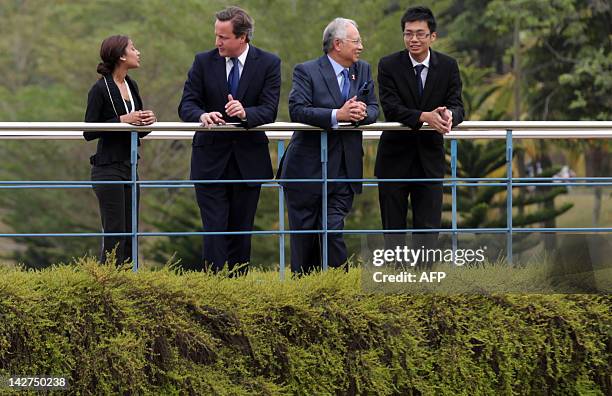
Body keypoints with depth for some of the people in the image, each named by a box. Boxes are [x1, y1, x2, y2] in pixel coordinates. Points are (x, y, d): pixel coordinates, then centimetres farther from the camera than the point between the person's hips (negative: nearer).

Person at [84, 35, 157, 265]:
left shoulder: (131, 86, 12)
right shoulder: (100, 89, -11)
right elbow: (89, 132, -14)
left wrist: (148, 120, -3)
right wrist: (123, 120, -20)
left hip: (128, 166, 8)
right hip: (108, 168, -8)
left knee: (129, 234, 8)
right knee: (115, 234, -8)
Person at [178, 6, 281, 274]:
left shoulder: (268, 63, -2)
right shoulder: (204, 62, 0)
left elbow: (269, 110, -10)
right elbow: (186, 105, -4)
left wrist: (245, 113, -31)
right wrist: (202, 115, -28)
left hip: (249, 159, 1)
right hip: (211, 159, 0)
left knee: (241, 229, 8)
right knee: (214, 228, -8)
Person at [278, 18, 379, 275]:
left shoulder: (363, 71, 10)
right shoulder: (306, 71, -7)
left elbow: (373, 108, 6)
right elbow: (297, 110, -19)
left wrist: (362, 113, -18)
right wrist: (337, 115, -28)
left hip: (343, 168, 3)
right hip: (308, 167, -3)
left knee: (333, 230, -6)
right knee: (304, 233, 4)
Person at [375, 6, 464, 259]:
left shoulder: (448, 66, 0)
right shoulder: (389, 66, -7)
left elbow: (457, 106, -7)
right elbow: (391, 108, -18)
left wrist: (449, 114, -32)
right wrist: (425, 117, -34)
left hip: (430, 159, 1)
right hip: (395, 157, -1)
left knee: (428, 227, 0)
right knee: (393, 228, 6)